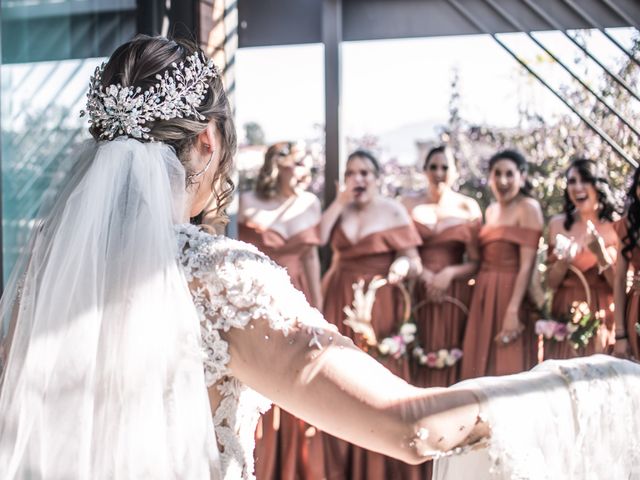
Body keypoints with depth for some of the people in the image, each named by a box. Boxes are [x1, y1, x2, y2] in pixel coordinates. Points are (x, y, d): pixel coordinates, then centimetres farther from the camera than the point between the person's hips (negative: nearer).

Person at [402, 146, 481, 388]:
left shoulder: (468, 207, 5)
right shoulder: (409, 205, 7)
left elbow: (475, 261, 3)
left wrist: (449, 273, -13)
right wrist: (422, 273, -10)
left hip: (455, 295, 0)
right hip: (416, 294, 0)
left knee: (450, 361, 1)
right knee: (417, 362, -1)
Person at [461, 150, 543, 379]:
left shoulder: (528, 208, -6)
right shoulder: (491, 210, 16)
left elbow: (527, 265, -14)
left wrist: (512, 311, -21)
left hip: (512, 294, -7)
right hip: (484, 296, 7)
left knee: (508, 368, -4)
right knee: (482, 368, 9)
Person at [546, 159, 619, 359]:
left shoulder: (614, 227, -3)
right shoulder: (558, 224, 3)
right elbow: (551, 282, 5)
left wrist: (601, 253, -19)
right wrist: (564, 260, -13)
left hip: (602, 319, -2)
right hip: (564, 319, 2)